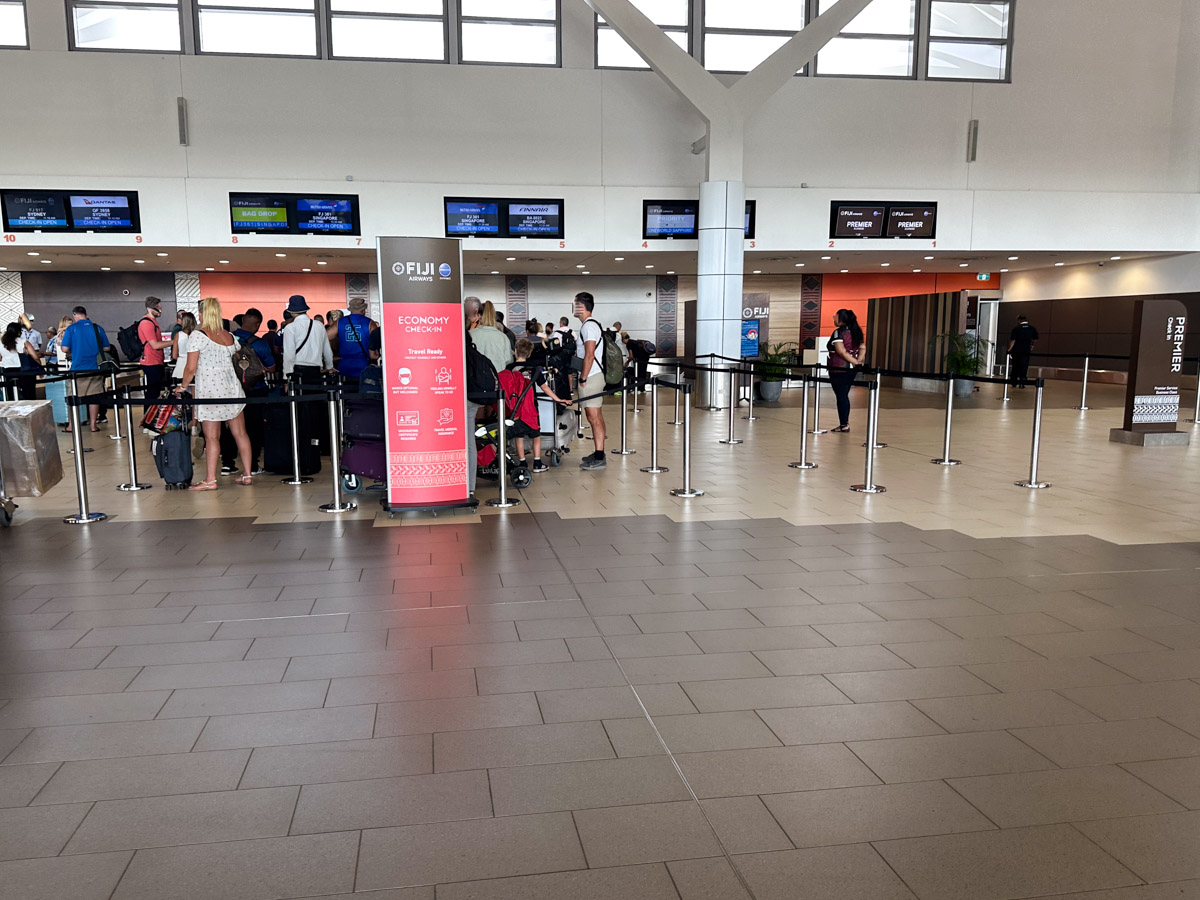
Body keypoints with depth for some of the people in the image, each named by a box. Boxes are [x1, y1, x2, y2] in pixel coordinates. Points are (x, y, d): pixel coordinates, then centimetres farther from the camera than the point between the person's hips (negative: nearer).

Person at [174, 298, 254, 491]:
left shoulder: (197, 336, -8)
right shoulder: (229, 336, 9)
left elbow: (191, 368, -11)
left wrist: (183, 386, 5)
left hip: (209, 391, -5)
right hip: (232, 388, 6)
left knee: (211, 437, -2)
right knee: (240, 433, 8)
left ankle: (210, 480, 1)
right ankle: (247, 475, 13)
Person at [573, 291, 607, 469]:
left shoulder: (589, 326, -14)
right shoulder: (589, 324, 18)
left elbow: (589, 355, -21)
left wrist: (583, 379, -19)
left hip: (590, 378, -10)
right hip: (595, 376, 10)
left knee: (594, 418, -9)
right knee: (596, 417, 13)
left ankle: (599, 458, -7)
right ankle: (599, 454, 19)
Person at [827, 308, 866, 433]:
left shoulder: (838, 332, -12)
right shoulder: (856, 332, 12)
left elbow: (841, 352, -19)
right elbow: (863, 348, 10)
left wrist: (856, 362, -15)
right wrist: (859, 360, -1)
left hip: (839, 370, -8)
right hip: (851, 370, 8)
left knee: (841, 396, -2)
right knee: (844, 396, 15)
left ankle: (844, 425, 0)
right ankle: (845, 423, 19)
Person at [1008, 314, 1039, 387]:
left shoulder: (1016, 328, -5)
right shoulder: (1032, 329, 2)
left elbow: (1012, 340, -9)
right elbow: (1035, 340, 5)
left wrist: (1010, 349, -1)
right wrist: (1032, 347, 20)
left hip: (1016, 351, -1)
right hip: (1026, 351, 1)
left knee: (1015, 367, 12)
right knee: (1024, 368, 3)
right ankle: (1022, 384, -5)